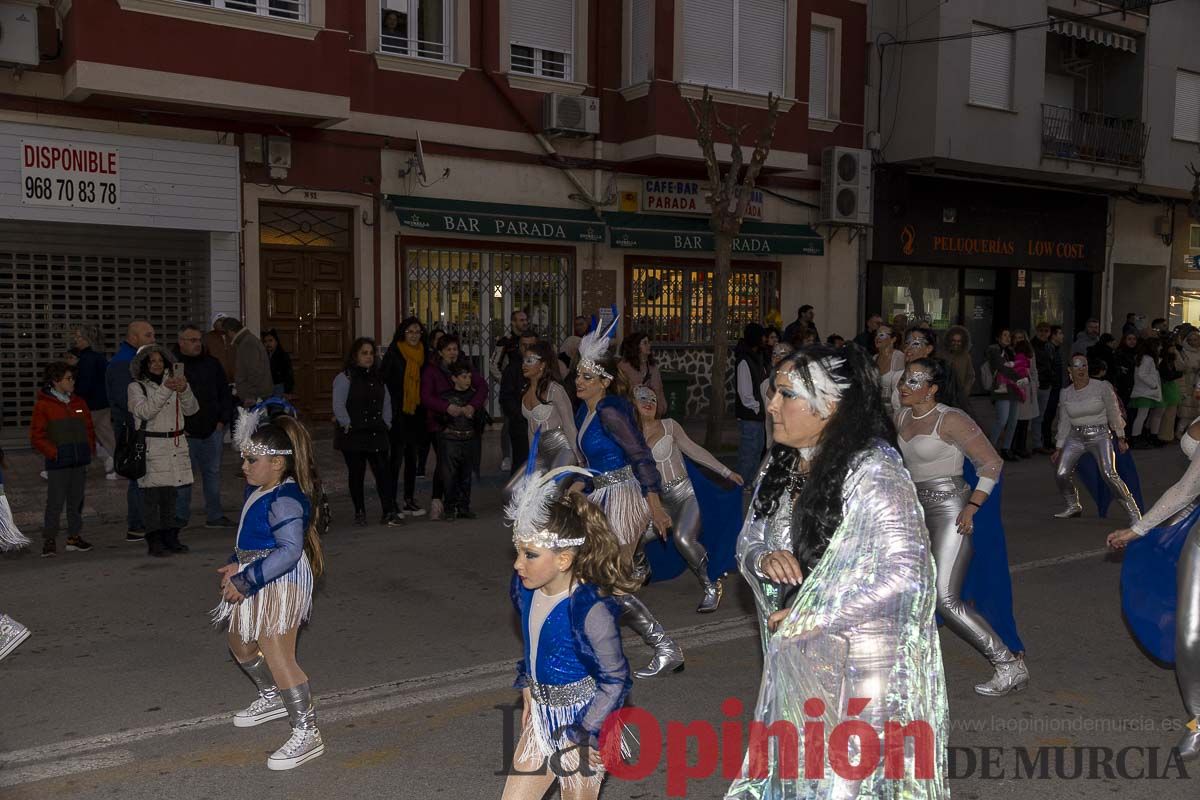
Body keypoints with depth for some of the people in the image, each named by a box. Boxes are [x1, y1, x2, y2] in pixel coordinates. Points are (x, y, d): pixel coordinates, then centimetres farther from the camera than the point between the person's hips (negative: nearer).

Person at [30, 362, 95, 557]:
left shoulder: (79, 402, 11)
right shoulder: (43, 405, -5)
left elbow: (89, 429, 18)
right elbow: (36, 437, -6)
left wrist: (90, 449, 6)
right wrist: (53, 452, -13)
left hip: (79, 461, 5)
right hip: (58, 464, -5)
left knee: (76, 501, 11)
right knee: (55, 503, -4)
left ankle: (74, 536, 20)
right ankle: (49, 540, 6)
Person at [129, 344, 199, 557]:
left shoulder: (174, 382, 14)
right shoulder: (136, 387, 2)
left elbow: (191, 409, 2)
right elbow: (145, 411, -15)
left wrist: (185, 390, -16)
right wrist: (165, 390, -23)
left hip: (176, 445, 4)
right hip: (151, 447, -4)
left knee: (171, 495, 8)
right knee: (152, 496, -6)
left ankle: (171, 538, 15)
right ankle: (154, 541, -3)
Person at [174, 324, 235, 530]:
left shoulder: (211, 364, 10)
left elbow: (225, 393, 15)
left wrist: (223, 420, 5)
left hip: (213, 429, 4)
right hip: (185, 432, -4)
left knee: (213, 472, 9)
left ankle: (214, 516, 18)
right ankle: (180, 517, 12)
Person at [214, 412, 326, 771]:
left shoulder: (285, 499, -24)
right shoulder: (258, 492, 9)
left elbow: (289, 550, -32)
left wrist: (245, 581, -29)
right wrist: (235, 567, 3)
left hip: (280, 586, -12)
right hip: (255, 584, 12)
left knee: (277, 658, -13)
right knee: (239, 642, 28)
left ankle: (307, 734, -3)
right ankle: (271, 698, 50)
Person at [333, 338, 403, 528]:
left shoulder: (378, 378, 15)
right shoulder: (344, 378, -5)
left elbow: (386, 402, 20)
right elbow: (338, 406, -11)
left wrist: (386, 423, 11)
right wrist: (347, 425, -13)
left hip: (376, 434, 4)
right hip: (353, 435, -4)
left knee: (383, 472, -3)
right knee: (356, 475, 5)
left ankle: (389, 512, -3)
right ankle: (359, 512, 16)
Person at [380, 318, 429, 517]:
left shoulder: (423, 354, 10)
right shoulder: (394, 353, -6)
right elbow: (383, 380, -10)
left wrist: (424, 409, 9)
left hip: (416, 413, 6)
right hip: (398, 413, -5)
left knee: (413, 457, 11)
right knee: (397, 456, -5)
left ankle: (410, 500, 19)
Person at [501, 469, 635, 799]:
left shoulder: (590, 609, -28)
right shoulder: (525, 588, -8)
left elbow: (615, 680, -19)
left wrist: (585, 735, -17)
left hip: (582, 721, -7)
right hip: (542, 717, 7)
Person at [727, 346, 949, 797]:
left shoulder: (873, 472, -19)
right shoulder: (781, 466, 3)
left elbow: (904, 574, -22)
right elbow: (748, 540, 11)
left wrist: (809, 619, -18)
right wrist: (764, 560, -14)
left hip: (859, 666, -7)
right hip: (796, 661, 7)